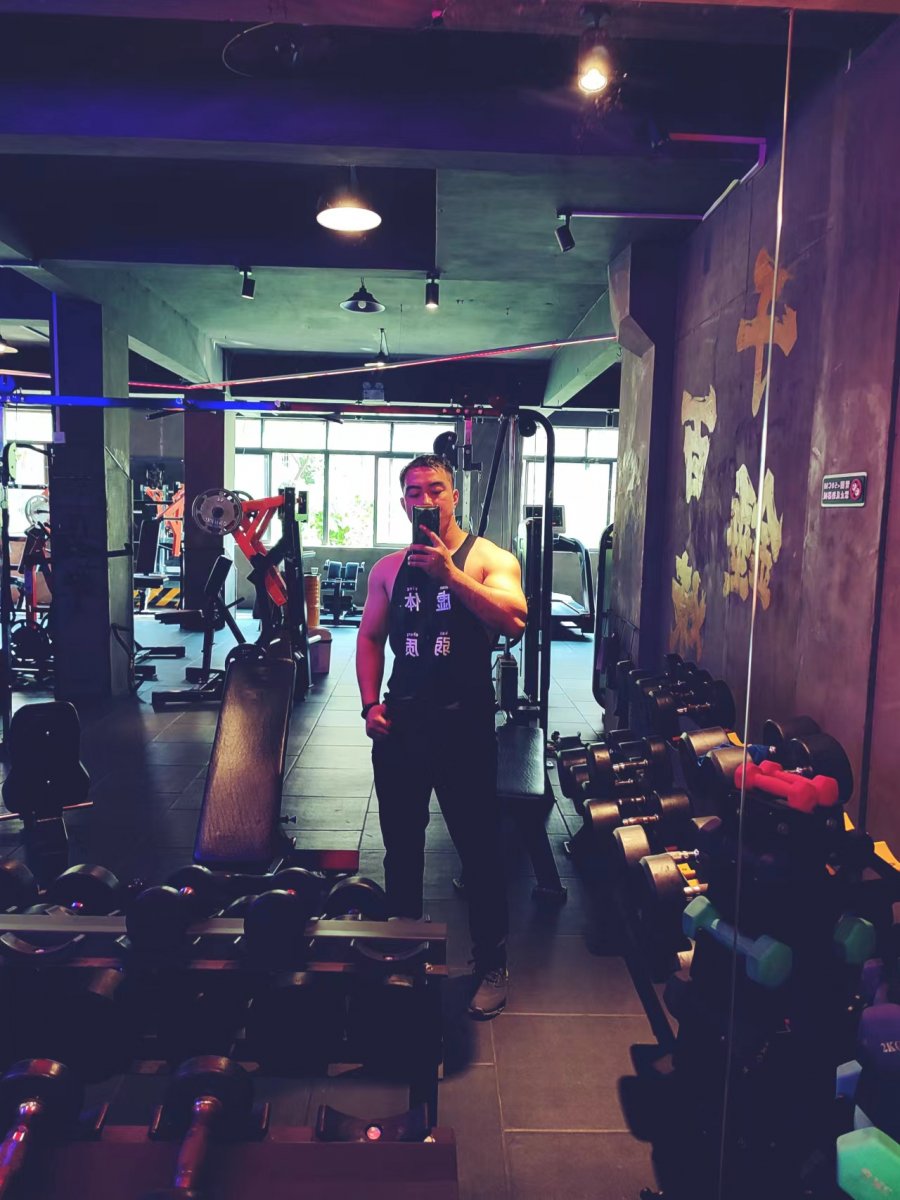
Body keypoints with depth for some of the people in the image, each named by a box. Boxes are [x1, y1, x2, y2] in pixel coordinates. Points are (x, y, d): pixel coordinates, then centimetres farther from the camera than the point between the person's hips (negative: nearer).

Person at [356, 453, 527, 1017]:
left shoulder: (489, 559, -6)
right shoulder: (390, 568, 8)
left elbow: (514, 622, -24)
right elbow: (370, 637, 14)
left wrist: (449, 573, -30)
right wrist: (371, 702, 1)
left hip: (464, 723, -4)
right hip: (400, 722, 5)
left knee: (479, 847, 5)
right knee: (401, 844, 17)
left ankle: (492, 965, 24)